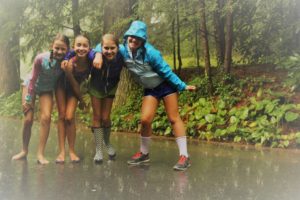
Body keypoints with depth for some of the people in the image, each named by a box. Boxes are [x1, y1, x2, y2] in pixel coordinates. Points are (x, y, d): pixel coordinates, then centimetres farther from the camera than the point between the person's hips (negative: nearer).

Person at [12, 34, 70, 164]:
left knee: (46, 117, -15)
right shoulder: (41, 59, -32)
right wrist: (28, 99, -13)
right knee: (28, 119, -3)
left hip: (47, 90, 1)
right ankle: (24, 151, 19)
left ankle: (40, 154, -3)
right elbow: (33, 79, -19)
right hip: (31, 86, -1)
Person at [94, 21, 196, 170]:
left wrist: (182, 86, -14)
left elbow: (166, 71, -19)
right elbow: (104, 45, -2)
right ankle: (144, 153, 17)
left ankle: (184, 156, -2)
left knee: (173, 118, -4)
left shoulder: (150, 52, -27)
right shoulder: (124, 50, -14)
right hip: (150, 89, 4)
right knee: (145, 120, -4)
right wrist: (99, 54, -24)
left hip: (166, 85, -4)